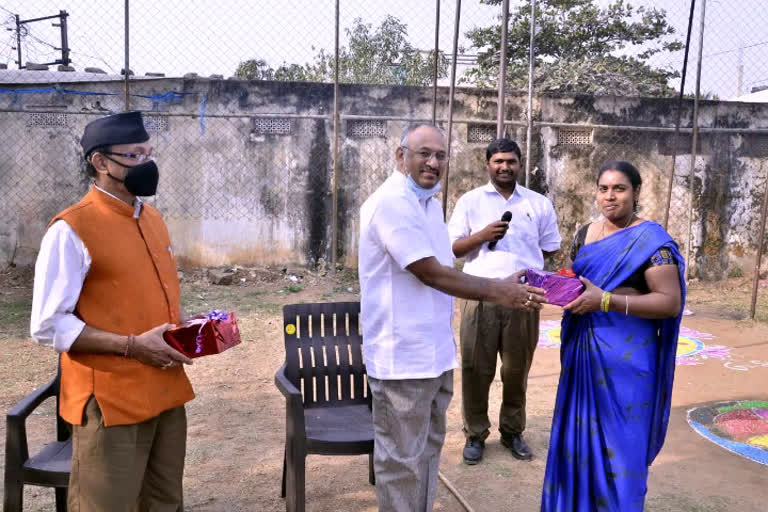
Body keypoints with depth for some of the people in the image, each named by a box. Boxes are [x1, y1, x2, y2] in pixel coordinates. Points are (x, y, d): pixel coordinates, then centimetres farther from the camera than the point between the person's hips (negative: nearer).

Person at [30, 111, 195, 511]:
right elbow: (48, 326, -15)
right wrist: (132, 346, -21)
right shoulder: (71, 229, -13)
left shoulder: (152, 219, 10)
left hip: (166, 393, 7)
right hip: (110, 403, -7)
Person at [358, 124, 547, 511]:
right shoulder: (391, 202, -18)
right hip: (403, 355, -10)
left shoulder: (429, 201, 13)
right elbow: (430, 273, -20)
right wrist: (496, 292, -14)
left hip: (434, 349, 10)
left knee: (428, 447, 22)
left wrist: (499, 288, 14)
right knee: (403, 458, 4)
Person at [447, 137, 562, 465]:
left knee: (517, 369, 12)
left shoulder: (539, 204, 9)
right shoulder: (470, 201, 5)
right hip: (480, 298, -1)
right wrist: (482, 236, -13)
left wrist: (523, 259, 3)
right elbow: (451, 248, 2)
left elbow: (550, 249, 14)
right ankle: (475, 434, 20)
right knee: (476, 369, 4)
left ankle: (512, 431, 29)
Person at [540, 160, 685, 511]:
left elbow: (671, 301, -16)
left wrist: (607, 301, -23)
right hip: (583, 350, 6)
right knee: (580, 433, 15)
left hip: (626, 356, -6)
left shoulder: (651, 240, -11)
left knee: (619, 442, 3)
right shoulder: (585, 234, 9)